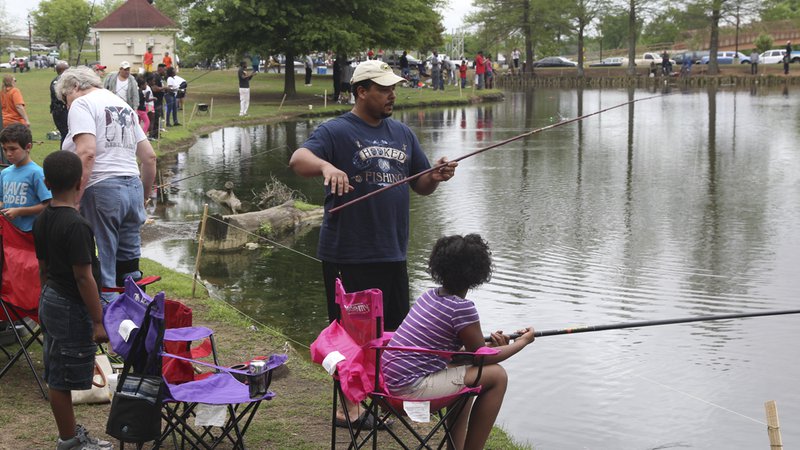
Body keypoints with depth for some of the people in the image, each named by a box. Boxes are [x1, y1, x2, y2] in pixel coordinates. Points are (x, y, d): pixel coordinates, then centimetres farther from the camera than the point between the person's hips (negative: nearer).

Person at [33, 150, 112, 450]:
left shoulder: (41, 221, 4)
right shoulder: (76, 225, -22)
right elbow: (84, 278, -21)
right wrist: (98, 322, -16)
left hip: (49, 301, 9)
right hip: (72, 308, -9)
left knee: (57, 376, 16)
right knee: (62, 379, 1)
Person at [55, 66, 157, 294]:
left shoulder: (81, 104, -2)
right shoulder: (124, 105, 21)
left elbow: (87, 153, -18)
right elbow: (149, 157, 20)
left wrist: (72, 201, -18)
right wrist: (144, 196, 29)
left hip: (102, 189, -8)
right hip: (133, 189, 8)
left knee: (102, 273, -4)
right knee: (129, 267, 13)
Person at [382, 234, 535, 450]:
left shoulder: (429, 295, 9)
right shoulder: (462, 308, -15)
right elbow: (482, 358, -2)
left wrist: (489, 342, 20)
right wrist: (523, 342, 11)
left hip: (389, 377, 9)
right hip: (410, 386, -9)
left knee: (465, 374, 30)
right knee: (497, 376, 0)